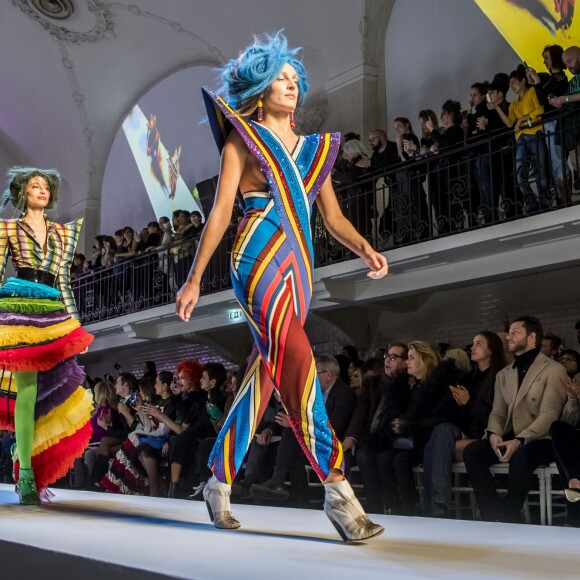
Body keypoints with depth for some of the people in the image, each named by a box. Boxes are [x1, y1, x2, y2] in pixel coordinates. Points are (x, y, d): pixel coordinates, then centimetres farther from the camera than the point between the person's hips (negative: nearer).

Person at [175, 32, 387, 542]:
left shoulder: (313, 148, 21)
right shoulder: (243, 140, 7)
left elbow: (334, 217, 16)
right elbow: (221, 212, 2)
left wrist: (364, 248, -4)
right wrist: (194, 279, -2)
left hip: (299, 266, 6)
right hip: (259, 260, -6)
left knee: (266, 372, 7)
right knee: (297, 363, -21)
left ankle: (221, 481, 19)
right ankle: (336, 487, -24)